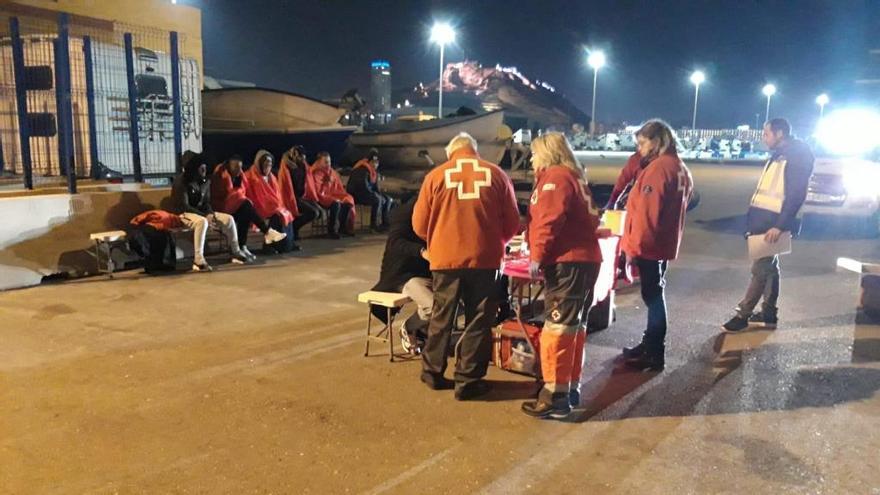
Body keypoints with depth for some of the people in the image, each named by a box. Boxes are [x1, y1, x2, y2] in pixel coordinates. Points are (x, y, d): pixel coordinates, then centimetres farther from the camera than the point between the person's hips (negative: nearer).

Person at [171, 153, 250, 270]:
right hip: (184, 214, -7)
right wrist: (205, 216, -24)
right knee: (202, 221, -40)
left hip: (202, 212, 7)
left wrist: (210, 214, -13)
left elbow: (206, 202, 10)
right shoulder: (181, 181, -14)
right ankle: (198, 260, -44)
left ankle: (236, 253, 1)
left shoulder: (205, 181, 7)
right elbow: (184, 206, -18)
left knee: (229, 219, -9)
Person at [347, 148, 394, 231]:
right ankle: (374, 225, -26)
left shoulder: (374, 171, 11)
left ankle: (385, 223, -6)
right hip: (356, 194, -10)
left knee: (389, 200, 0)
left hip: (367, 193, 10)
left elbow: (375, 187, 15)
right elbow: (363, 186, -26)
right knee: (377, 200, -32)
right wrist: (376, 195, -20)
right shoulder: (362, 170, -18)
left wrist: (380, 195, -4)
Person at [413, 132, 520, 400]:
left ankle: (433, 372, 26)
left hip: (446, 257, 1)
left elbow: (419, 224, 4)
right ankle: (468, 381, 12)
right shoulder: (497, 174, 5)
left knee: (442, 317, 15)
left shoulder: (436, 175, 3)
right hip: (484, 258, 0)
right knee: (478, 320, 8)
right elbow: (512, 223, 6)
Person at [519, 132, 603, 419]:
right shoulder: (574, 177, 23)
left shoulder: (554, 177, -6)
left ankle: (556, 397, -6)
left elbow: (549, 221, -19)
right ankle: (571, 388, 23)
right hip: (584, 260, 11)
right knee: (574, 327, 15)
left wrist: (537, 256, -19)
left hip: (566, 263, -11)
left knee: (557, 329, -9)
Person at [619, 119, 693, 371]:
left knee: (652, 296, -2)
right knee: (655, 294, 17)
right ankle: (650, 345, 28)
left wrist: (633, 246, -17)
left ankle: (655, 354, 6)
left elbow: (647, 213, -22)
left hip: (648, 245, -9)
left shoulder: (657, 167, -18)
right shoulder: (680, 168, 12)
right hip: (665, 243, 9)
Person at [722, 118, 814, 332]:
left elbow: (796, 194, -19)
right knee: (768, 266, 14)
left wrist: (779, 226, -24)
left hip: (773, 222, -10)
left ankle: (743, 314, 0)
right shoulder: (778, 156, 17)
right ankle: (769, 313, 22)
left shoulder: (796, 156, -13)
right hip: (763, 219, 10)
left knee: (760, 268, -5)